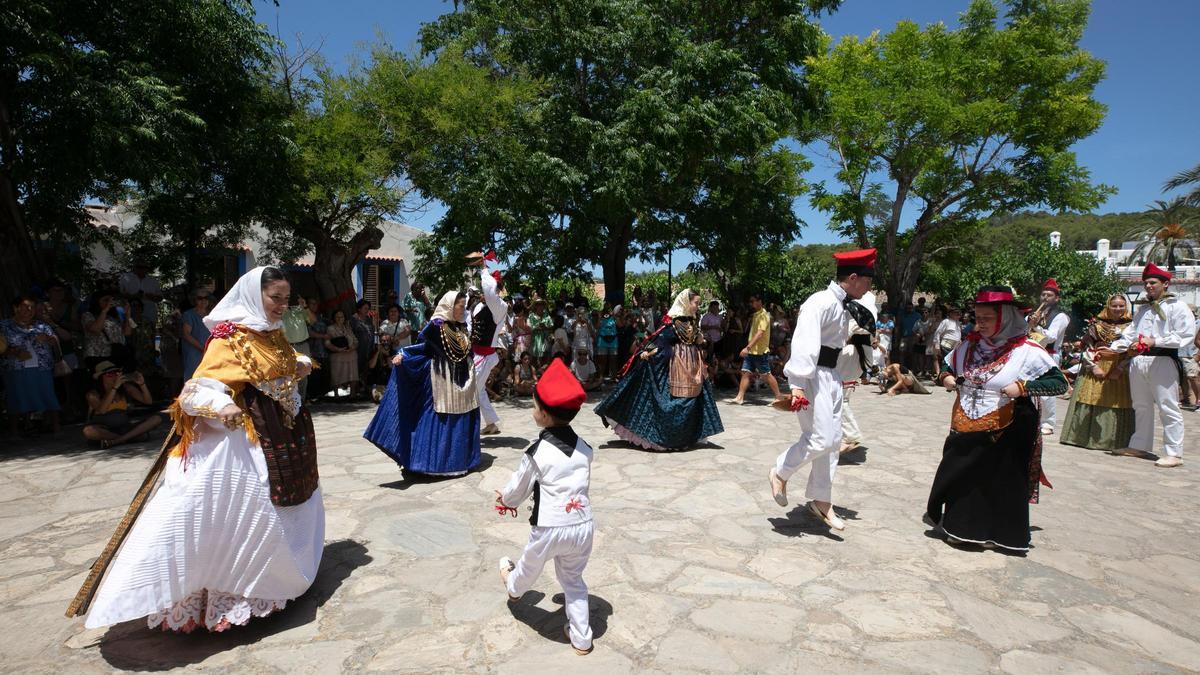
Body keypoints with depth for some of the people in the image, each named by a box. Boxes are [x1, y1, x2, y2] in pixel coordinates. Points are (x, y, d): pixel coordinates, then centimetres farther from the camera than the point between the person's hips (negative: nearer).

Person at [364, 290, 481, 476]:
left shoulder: (462, 326, 10)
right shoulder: (436, 325, -9)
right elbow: (423, 346, -13)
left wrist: (473, 375, 21)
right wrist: (403, 355, -27)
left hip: (462, 381, 7)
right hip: (443, 380, -7)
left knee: (461, 420, 10)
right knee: (440, 420, -4)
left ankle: (460, 458, 22)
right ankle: (437, 461, 5)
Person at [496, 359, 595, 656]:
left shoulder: (536, 452, -15)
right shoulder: (584, 448, -1)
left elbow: (518, 489, -1)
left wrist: (505, 499, 24)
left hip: (549, 528, -3)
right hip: (583, 525, 4)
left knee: (530, 566, 28)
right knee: (574, 581, 23)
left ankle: (514, 588, 58)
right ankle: (581, 638, 32)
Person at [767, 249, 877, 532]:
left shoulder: (844, 306, 12)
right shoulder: (821, 302, -17)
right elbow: (804, 345, -26)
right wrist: (797, 385, -33)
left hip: (831, 376, 10)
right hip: (812, 377, -10)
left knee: (833, 440, 12)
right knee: (820, 439, -10)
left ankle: (821, 500, 23)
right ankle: (780, 472, 15)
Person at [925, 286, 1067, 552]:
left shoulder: (1027, 352, -10)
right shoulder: (968, 347, 4)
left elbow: (1060, 383, -8)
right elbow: (946, 367, 20)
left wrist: (1023, 387, -22)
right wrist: (945, 377, -2)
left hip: (1005, 434, -4)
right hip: (964, 430, 5)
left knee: (1001, 483, 9)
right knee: (960, 477, 12)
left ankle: (996, 532, 27)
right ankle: (960, 528, 30)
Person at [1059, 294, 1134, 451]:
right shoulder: (1097, 324, 8)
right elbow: (1087, 347, 4)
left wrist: (1120, 369, -11)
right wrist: (1093, 366, -8)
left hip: (1119, 372, 0)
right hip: (1095, 370, 0)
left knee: (1116, 404, -1)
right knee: (1090, 401, 0)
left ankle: (1112, 440, 7)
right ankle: (1085, 437, 7)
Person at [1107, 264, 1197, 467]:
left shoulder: (1177, 307, 0)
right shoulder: (1142, 308, 21)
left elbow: (1186, 334, -11)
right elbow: (1130, 333, 19)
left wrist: (1155, 341, -17)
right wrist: (1113, 348, 7)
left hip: (1163, 361, -7)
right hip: (1138, 361, 7)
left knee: (1168, 408, -6)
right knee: (1141, 406, 14)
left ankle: (1174, 453, -1)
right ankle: (1139, 445, 24)